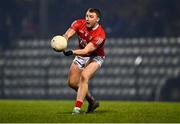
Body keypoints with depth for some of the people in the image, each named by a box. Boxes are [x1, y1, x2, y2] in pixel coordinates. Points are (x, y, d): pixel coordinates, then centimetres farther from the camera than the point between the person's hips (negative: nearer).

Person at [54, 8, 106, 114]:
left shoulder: (100, 34, -31)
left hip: (96, 57, -6)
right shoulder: (79, 23, -17)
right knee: (72, 82, 2)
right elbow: (67, 35, -29)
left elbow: (86, 51, -37)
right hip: (82, 54, 6)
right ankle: (92, 102, 22)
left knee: (84, 76, -29)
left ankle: (77, 108, -28)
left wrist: (72, 52, -52)